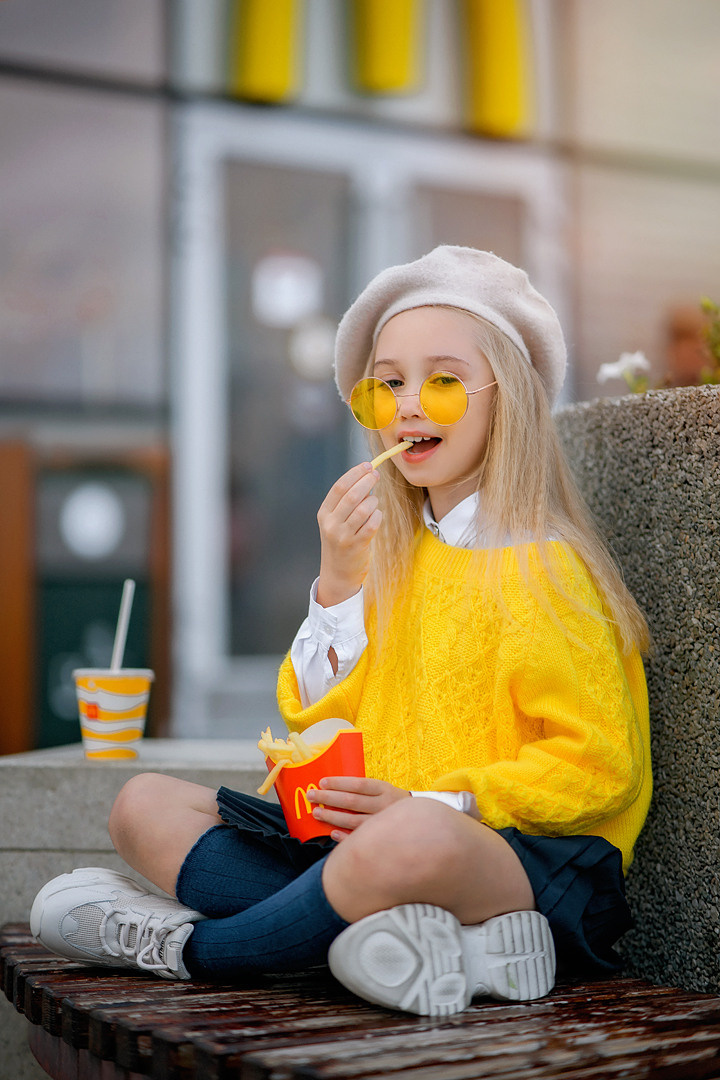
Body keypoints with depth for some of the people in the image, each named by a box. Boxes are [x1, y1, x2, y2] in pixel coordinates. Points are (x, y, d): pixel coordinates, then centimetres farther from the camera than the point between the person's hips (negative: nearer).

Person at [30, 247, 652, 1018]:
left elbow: (599, 769, -11)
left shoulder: (540, 568, -6)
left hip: (517, 856, -7)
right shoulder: (386, 551, 15)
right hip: (356, 837, 8)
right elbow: (314, 717, 9)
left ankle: (180, 948, -15)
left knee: (414, 842, -41)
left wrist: (425, 804, -21)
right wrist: (337, 582, -5)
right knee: (143, 804, 1)